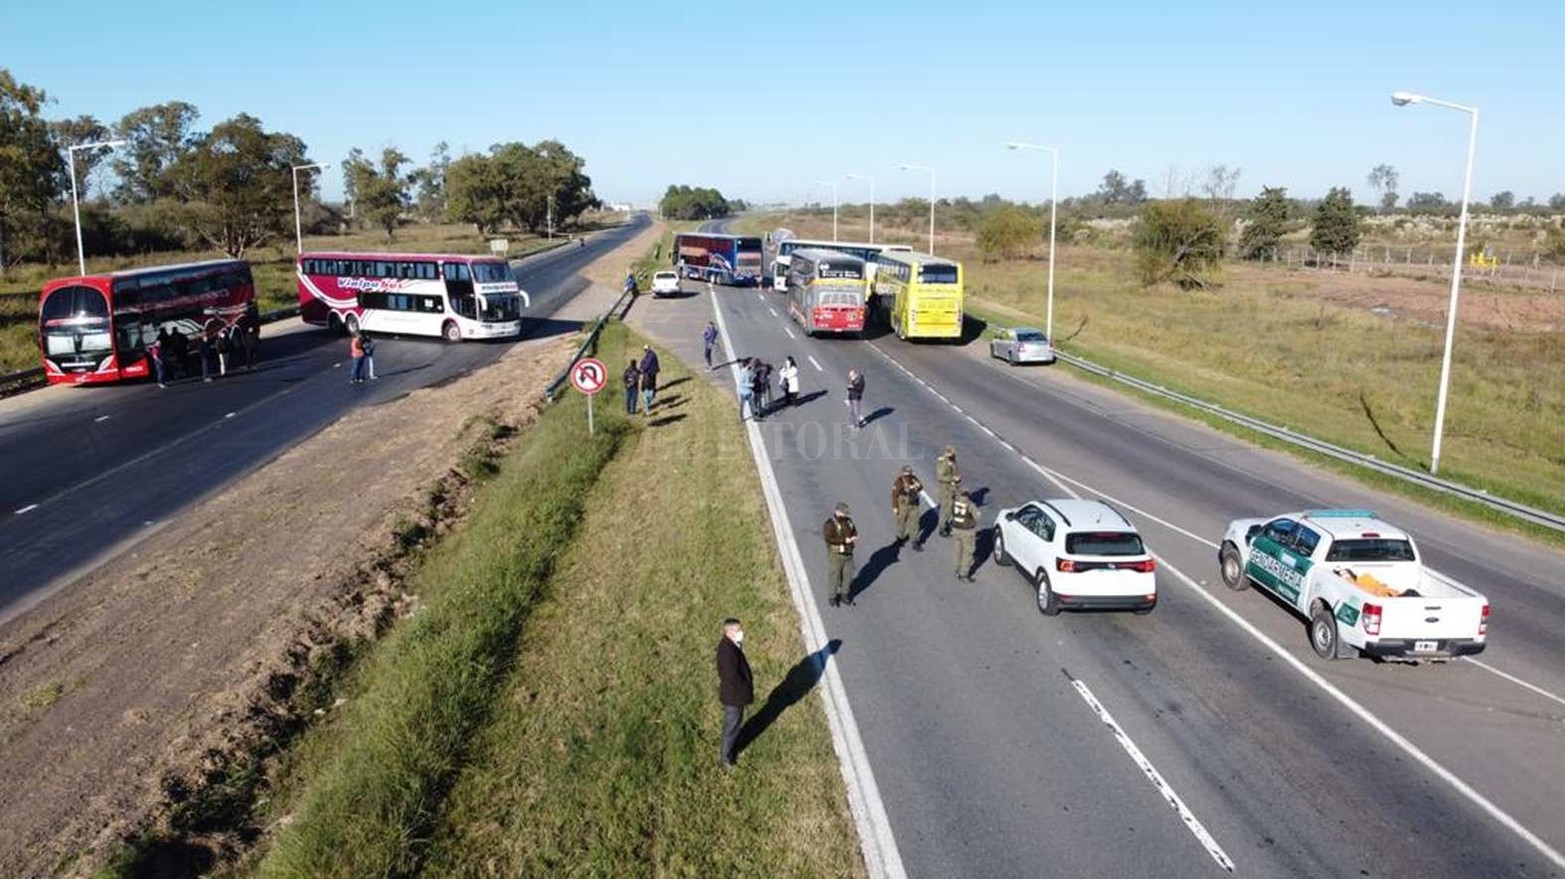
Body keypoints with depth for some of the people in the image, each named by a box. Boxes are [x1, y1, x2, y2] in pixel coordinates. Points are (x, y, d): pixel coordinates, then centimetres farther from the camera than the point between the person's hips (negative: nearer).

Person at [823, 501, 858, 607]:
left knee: (847, 575, 11)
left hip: (848, 554, 6)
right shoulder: (830, 524, -17)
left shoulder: (848, 521, 5)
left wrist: (855, 537, -10)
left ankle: (844, 596, 27)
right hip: (835, 555, -6)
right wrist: (845, 540, -27)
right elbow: (829, 538, -27)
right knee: (834, 576, 3)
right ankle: (833, 597, 18)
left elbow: (854, 532, 15)